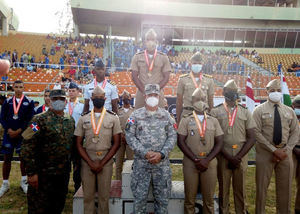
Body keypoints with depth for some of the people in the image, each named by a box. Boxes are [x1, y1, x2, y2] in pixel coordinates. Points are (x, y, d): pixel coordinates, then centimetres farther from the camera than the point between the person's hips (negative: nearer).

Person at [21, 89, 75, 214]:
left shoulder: (70, 120, 8)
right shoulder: (40, 120, -11)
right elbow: (28, 148, -15)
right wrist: (31, 173, -17)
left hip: (64, 173, 6)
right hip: (43, 174, -5)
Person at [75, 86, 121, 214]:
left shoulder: (113, 118, 3)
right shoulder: (83, 119, 7)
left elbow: (116, 143, 0)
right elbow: (78, 144, 5)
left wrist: (102, 163, -7)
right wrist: (91, 163, -6)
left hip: (106, 161, -1)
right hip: (87, 161, 1)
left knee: (104, 196, 3)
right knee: (88, 195, 6)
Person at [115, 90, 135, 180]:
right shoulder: (118, 111, 11)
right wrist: (121, 135, -10)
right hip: (119, 139, 1)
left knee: (131, 161, -3)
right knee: (118, 161, 3)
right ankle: (118, 181, 12)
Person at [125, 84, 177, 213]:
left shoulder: (166, 115, 7)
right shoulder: (136, 115, 2)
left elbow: (172, 136, 2)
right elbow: (130, 136, -4)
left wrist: (161, 153, -11)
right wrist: (145, 153, -13)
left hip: (162, 163, 1)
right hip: (141, 163, -1)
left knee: (162, 197, 11)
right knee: (139, 197, 6)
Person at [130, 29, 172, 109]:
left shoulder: (163, 57, 7)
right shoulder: (137, 57, 8)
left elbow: (166, 77, 3)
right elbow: (134, 76, 2)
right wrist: (144, 90, -9)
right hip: (141, 93, 1)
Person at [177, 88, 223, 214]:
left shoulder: (213, 121, 11)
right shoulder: (186, 120, 4)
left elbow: (219, 143, 5)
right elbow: (181, 142, -3)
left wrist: (207, 160, -8)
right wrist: (196, 160, -10)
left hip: (210, 162, 2)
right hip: (190, 162, -2)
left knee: (209, 199, 7)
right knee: (189, 199, 6)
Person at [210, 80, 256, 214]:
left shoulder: (245, 112, 8)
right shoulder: (215, 111, 1)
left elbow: (251, 138, 4)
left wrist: (239, 157, -6)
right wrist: (229, 157, -9)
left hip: (241, 156, 2)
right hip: (223, 156, -2)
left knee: (241, 189, 10)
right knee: (223, 189, 8)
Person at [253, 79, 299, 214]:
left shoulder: (289, 111, 9)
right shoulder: (259, 110, -3)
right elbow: (257, 133, -11)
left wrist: (286, 150, -7)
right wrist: (274, 150, -14)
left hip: (285, 153, 4)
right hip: (265, 153, -3)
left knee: (285, 188, 11)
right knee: (262, 186, 3)